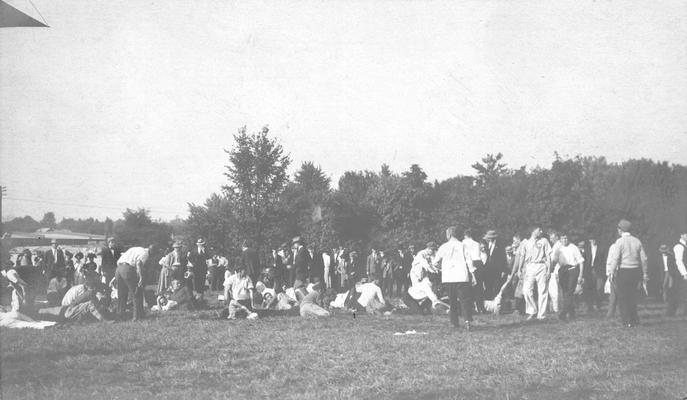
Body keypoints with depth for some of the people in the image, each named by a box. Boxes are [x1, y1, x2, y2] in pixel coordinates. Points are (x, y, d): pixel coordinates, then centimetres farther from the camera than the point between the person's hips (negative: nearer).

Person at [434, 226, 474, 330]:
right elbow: (470, 262, -5)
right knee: (464, 299, -2)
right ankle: (467, 319, -22)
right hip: (462, 276, -1)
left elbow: (435, 263, 5)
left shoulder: (443, 247, 1)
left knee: (452, 300, 12)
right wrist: (473, 275, 1)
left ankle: (455, 322, 13)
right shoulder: (463, 246, -1)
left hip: (448, 277, 1)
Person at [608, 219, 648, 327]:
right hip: (636, 270, 5)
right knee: (633, 295, 16)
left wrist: (612, 272, -8)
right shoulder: (637, 241, 6)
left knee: (623, 297, 3)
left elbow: (616, 258, -14)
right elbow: (644, 259, 7)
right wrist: (645, 273, 13)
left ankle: (626, 321, 3)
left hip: (623, 271, -5)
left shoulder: (620, 241, -9)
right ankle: (634, 319, 18)